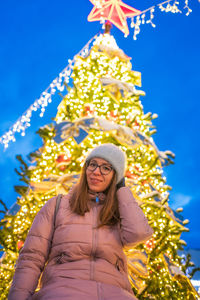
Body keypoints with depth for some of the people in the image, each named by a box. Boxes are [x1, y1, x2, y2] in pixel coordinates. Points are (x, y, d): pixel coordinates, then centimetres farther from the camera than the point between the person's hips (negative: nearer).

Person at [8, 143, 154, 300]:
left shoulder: (120, 214, 20)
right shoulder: (57, 205, 16)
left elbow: (137, 233, -5)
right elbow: (31, 259, 9)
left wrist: (121, 189, 10)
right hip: (62, 287, -1)